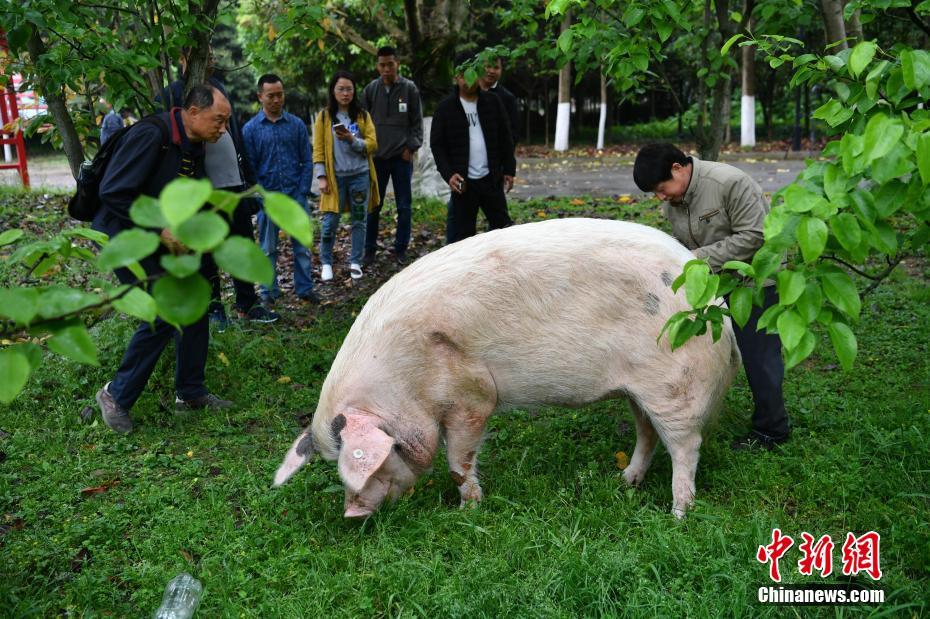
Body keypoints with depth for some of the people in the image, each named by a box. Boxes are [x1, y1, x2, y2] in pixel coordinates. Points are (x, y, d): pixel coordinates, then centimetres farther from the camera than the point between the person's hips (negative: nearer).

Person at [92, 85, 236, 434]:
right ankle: (116, 395, 3)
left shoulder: (194, 146, 5)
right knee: (165, 315, -16)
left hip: (165, 239, 9)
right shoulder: (150, 136, -23)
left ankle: (190, 393, 20)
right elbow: (113, 192, -27)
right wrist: (160, 230, -26)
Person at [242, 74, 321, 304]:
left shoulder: (297, 125, 2)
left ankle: (305, 288, 18)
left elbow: (307, 161, 3)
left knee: (302, 245, 6)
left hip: (296, 195, 1)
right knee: (268, 248, 9)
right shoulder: (251, 129, 0)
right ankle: (269, 292, 20)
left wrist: (302, 192, -5)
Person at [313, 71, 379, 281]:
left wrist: (352, 140, -18)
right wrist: (321, 177, -8)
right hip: (336, 177, -1)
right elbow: (318, 149, 0)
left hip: (360, 175, 2)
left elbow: (372, 144, -1)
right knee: (330, 222, -1)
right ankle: (326, 263, 15)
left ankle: (355, 262, 18)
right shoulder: (324, 116, 1)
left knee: (359, 221, 7)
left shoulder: (363, 115, 5)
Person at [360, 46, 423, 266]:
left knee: (404, 206, 4)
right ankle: (370, 249, 15)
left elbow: (417, 122, 2)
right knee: (373, 206, 6)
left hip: (402, 157, -1)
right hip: (377, 157, 1)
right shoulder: (370, 90, 3)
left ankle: (401, 248, 15)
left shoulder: (409, 88, 0)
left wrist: (411, 147, -7)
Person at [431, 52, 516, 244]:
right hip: (463, 181, -2)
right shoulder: (445, 107, 0)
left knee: (502, 226, 7)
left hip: (492, 178, 2)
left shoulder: (492, 103, 6)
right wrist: (448, 174, -13)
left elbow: (505, 139, 10)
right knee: (462, 232, 3)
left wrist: (509, 170, 5)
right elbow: (437, 144, -1)